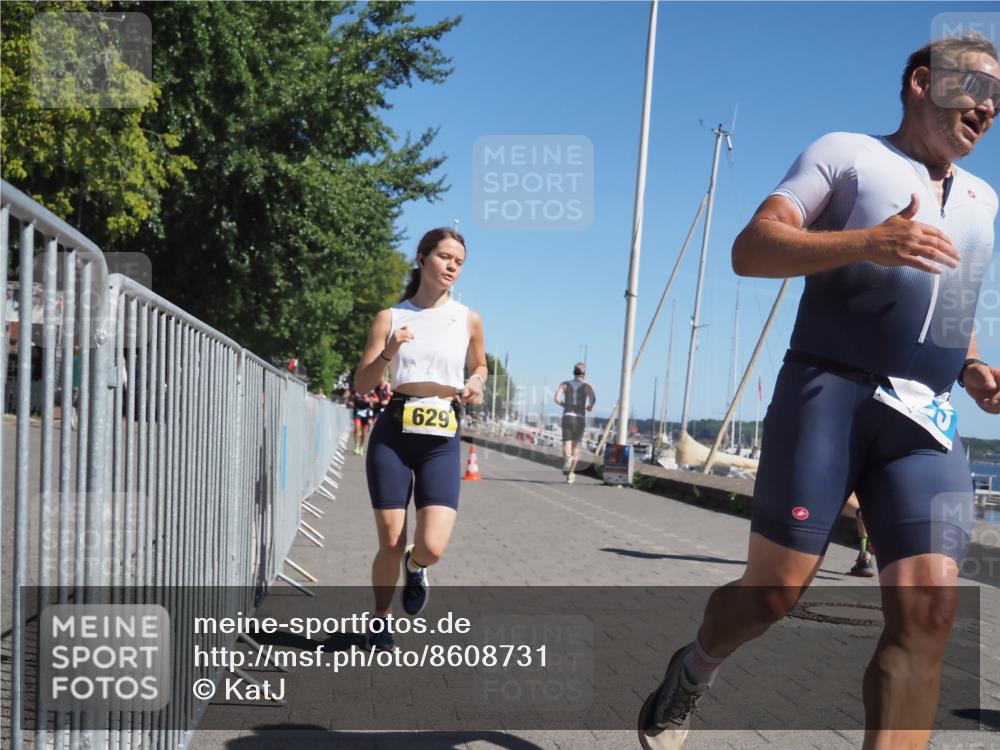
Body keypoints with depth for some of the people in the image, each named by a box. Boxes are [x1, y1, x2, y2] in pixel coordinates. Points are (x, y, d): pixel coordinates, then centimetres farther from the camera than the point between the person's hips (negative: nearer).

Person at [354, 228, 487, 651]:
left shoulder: (469, 320, 7)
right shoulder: (390, 318, 5)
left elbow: (479, 366, 24)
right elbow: (361, 385, 4)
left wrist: (475, 384, 2)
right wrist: (388, 352, -14)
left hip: (442, 440, 1)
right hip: (394, 434, 0)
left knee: (432, 547, -12)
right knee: (390, 543, 2)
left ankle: (415, 568, 27)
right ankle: (381, 621, 29)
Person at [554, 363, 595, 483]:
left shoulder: (565, 384, 9)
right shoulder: (588, 386, 5)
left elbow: (557, 398, -6)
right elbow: (593, 399, -13)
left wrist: (565, 405, 13)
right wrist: (589, 407, 10)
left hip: (567, 417, 0)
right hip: (580, 418, 0)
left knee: (567, 445, -6)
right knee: (576, 445, 16)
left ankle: (568, 457, -42)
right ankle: (571, 473, 15)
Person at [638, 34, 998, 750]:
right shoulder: (846, 153, 4)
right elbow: (750, 248, -8)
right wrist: (868, 242, -22)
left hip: (927, 421, 6)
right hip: (828, 395, -5)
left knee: (928, 609, -11)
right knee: (774, 591, -1)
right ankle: (691, 671, 29)